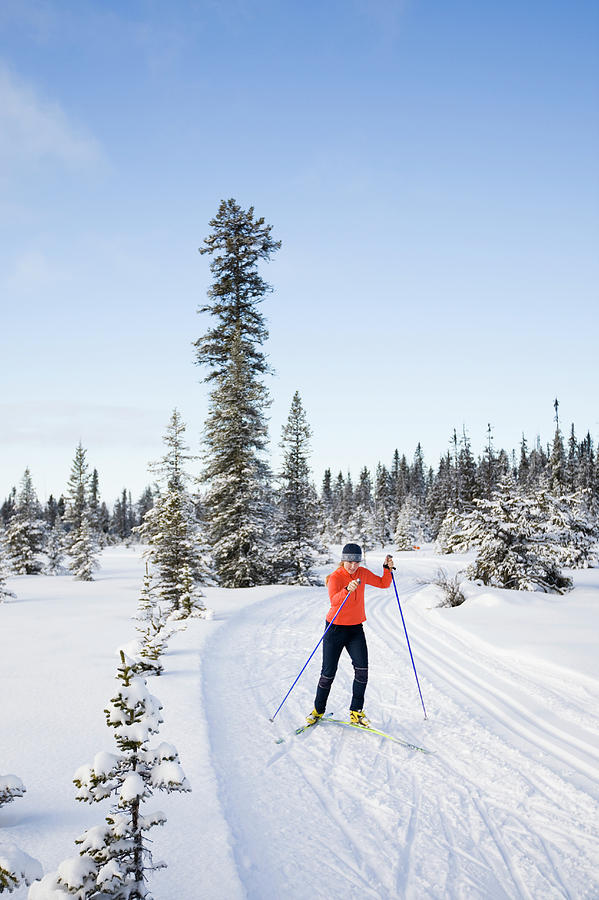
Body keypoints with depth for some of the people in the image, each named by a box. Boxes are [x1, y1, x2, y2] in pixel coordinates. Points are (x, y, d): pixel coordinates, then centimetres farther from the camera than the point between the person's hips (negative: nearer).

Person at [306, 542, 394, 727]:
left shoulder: (363, 573, 1)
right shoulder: (335, 577, -16)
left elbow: (383, 584, 13)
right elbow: (334, 601, -34)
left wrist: (387, 568, -4)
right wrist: (348, 590, -52)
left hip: (356, 629, 4)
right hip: (335, 629, -4)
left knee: (362, 668, -13)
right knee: (328, 673, 1)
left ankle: (356, 712, -2)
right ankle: (318, 710, 22)